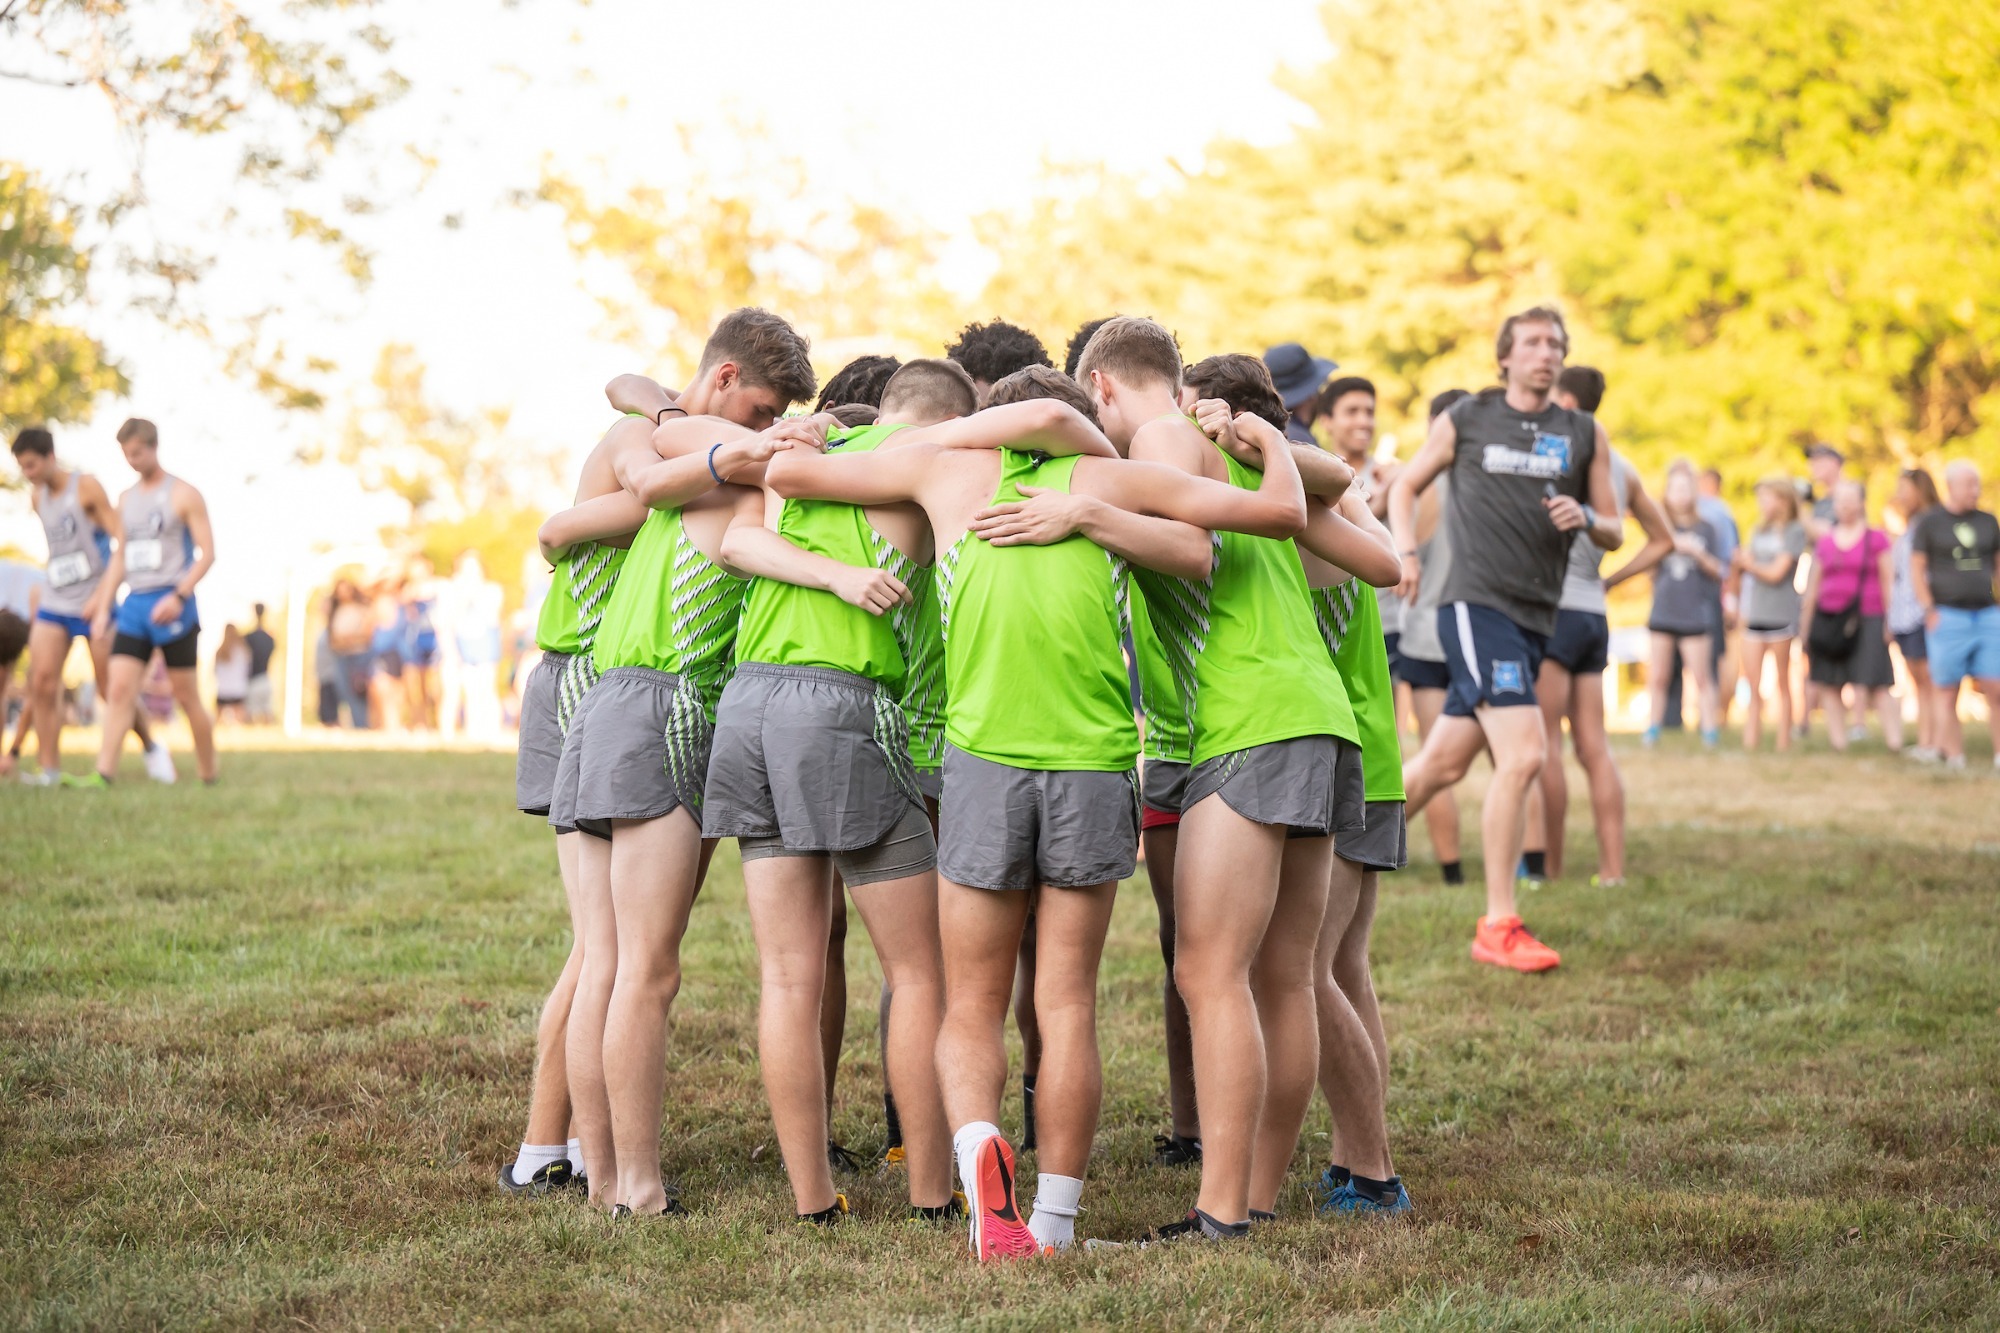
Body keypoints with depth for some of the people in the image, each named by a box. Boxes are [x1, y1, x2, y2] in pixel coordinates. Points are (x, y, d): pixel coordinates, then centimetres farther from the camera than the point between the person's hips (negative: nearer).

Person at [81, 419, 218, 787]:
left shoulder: (183, 495, -2)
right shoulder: (125, 500, 17)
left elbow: (207, 553, -7)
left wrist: (178, 596, -19)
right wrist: (102, 607, 12)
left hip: (171, 605, -5)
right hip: (134, 605, 5)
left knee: (186, 696, 0)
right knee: (118, 690, -8)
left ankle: (209, 775, 11)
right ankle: (104, 773, -16)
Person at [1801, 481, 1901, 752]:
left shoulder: (1877, 538, 2)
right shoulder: (1825, 543, 12)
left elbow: (1888, 582, 2)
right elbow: (1813, 585, 16)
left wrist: (1889, 621, -4)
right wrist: (1805, 624, 15)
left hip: (1867, 620, -4)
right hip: (1829, 619, 4)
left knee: (1875, 684, -12)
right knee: (1829, 685, 2)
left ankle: (1895, 741, -14)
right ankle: (1839, 743, 7)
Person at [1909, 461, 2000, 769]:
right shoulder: (1932, 522, 1)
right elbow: (1916, 567, 1)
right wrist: (1930, 611, -6)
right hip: (1947, 617, -2)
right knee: (1947, 693, 1)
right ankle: (1955, 757, 6)